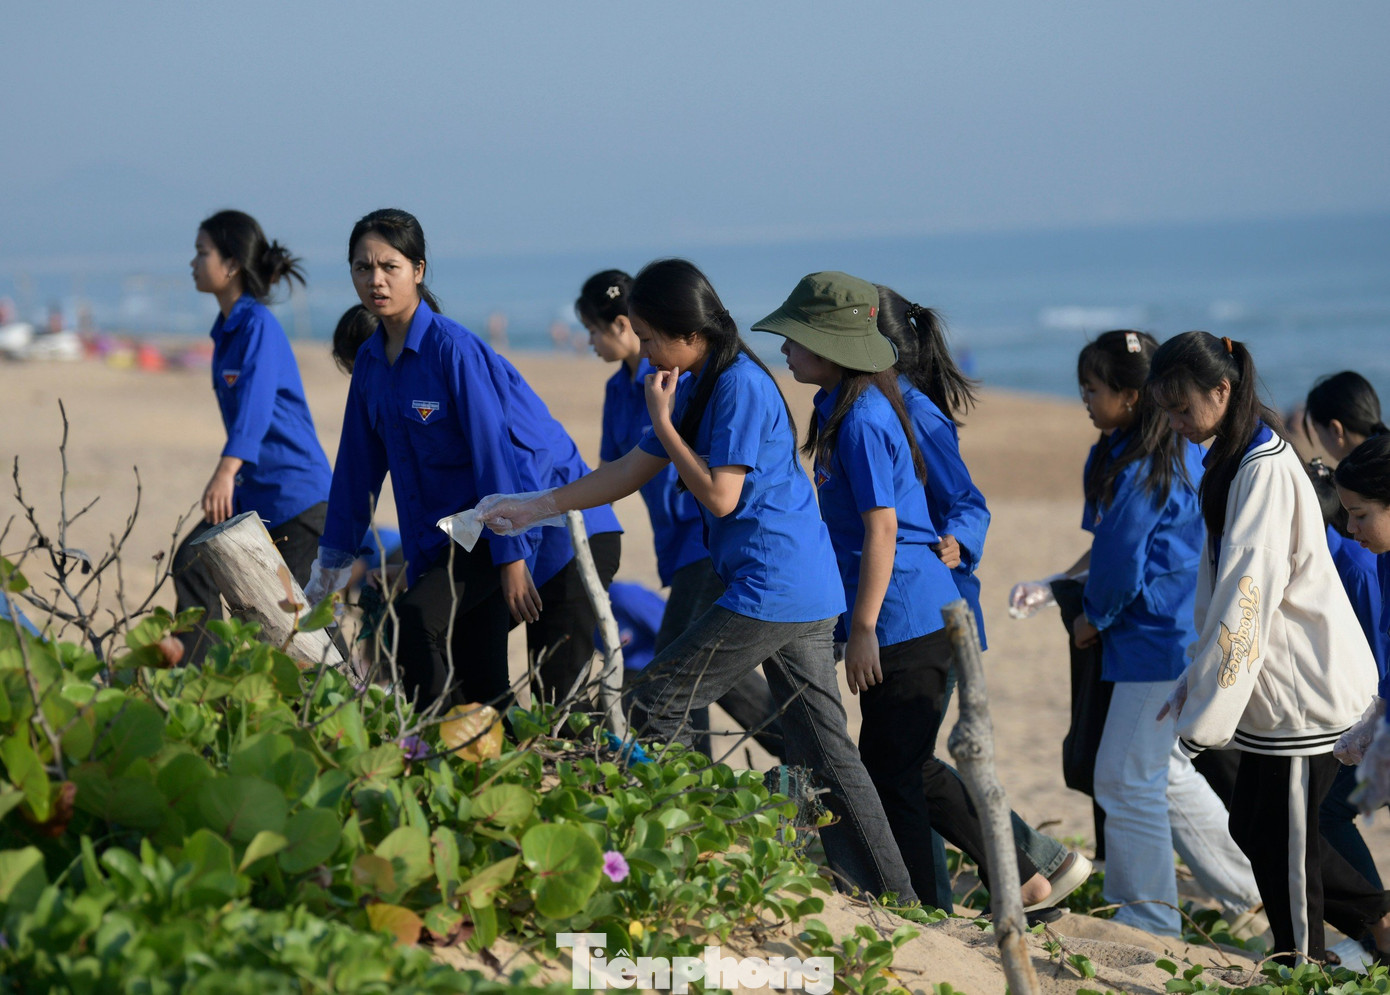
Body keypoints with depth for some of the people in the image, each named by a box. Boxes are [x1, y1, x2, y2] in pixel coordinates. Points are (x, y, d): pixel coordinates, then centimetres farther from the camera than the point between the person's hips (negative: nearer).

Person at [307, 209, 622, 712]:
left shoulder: (454, 348, -19)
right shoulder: (372, 361, 5)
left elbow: (494, 451, -22)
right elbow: (359, 464, 15)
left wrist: (512, 557, -24)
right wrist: (333, 559, 19)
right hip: (470, 528, 7)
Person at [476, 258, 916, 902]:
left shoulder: (740, 385, -14)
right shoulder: (699, 387, 16)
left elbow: (720, 496, -17)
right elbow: (632, 471, 22)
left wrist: (663, 421, -9)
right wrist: (535, 508, 21)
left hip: (769, 591, -10)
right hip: (808, 593, 10)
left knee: (655, 708, -5)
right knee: (822, 750, 8)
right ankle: (893, 900, 8)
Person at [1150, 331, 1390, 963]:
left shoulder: (1266, 470, -19)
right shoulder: (1228, 462, 11)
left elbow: (1245, 596, -22)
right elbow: (1219, 586, 17)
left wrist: (1205, 714, -20)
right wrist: (1197, 681, 11)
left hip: (1303, 688, -10)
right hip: (1272, 686, 10)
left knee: (1280, 839, -2)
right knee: (1251, 828, 14)